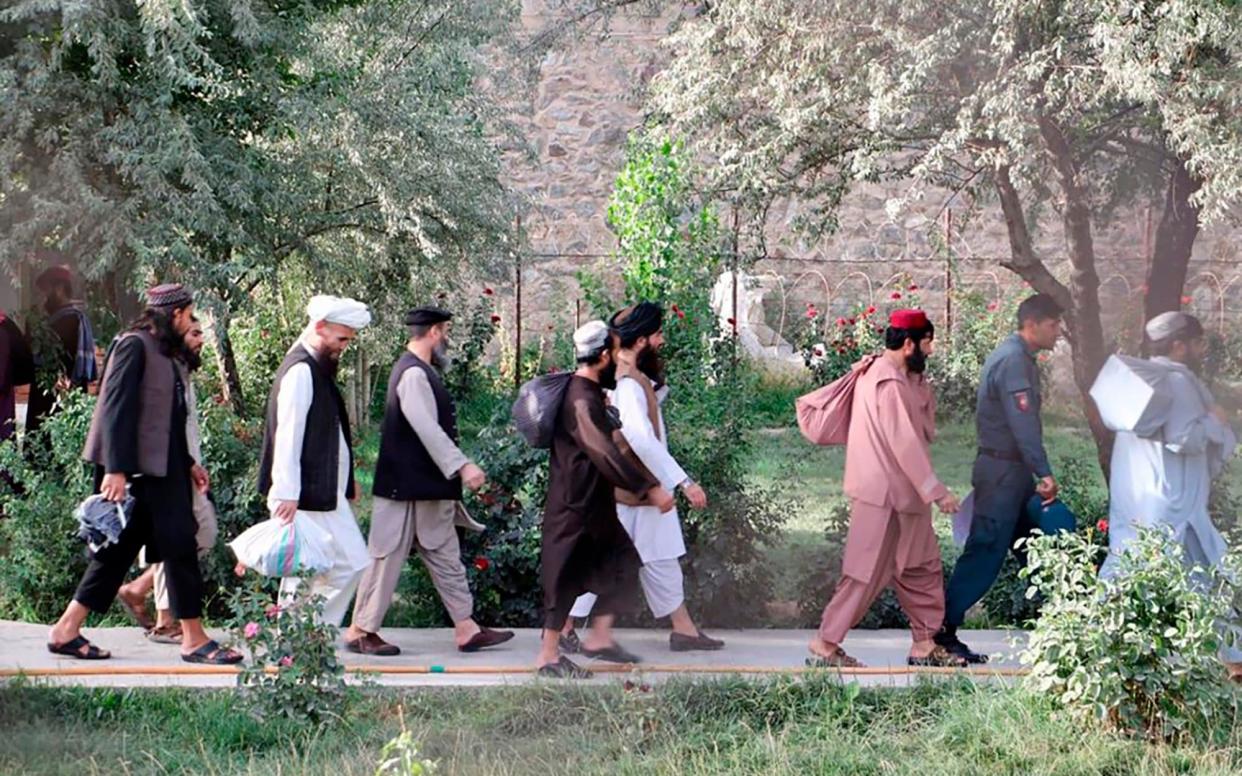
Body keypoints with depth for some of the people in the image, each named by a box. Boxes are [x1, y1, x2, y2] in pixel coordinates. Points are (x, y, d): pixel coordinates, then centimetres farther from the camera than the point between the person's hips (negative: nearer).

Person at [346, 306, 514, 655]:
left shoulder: (419, 372, 15)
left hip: (428, 489, 11)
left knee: (445, 558, 10)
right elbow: (428, 429, -25)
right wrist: (462, 465, -28)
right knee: (388, 557, -2)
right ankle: (360, 630, 7)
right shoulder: (413, 374, -17)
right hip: (408, 487, -11)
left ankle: (467, 629, 12)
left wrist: (456, 468, 25)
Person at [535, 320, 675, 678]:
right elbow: (607, 454, -31)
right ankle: (549, 656, 8)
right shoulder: (580, 401, -23)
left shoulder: (589, 393, 10)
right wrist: (651, 487, -31)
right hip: (574, 506, -10)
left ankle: (600, 637, 19)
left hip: (595, 504, 10)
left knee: (620, 562, 12)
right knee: (567, 577, -2)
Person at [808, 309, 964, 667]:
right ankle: (825, 644, 4)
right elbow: (904, 443, -24)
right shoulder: (889, 383, -20)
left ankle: (924, 644, 19)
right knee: (868, 572, -3)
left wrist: (919, 382, 1)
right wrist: (936, 490, -22)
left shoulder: (880, 373, 12)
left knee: (923, 567, 13)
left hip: (900, 494, 10)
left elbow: (925, 428, 13)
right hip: (884, 494, -10)